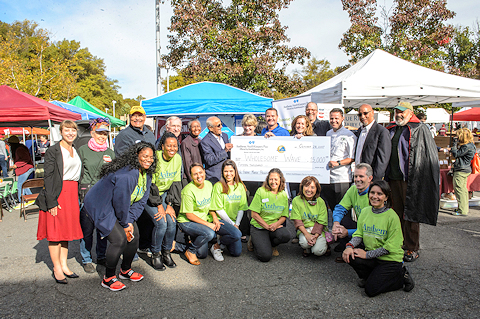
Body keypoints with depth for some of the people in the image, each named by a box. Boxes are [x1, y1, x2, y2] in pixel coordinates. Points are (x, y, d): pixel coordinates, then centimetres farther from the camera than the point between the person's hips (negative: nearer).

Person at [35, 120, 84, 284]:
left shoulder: (76, 150, 13)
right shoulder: (53, 151, -6)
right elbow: (48, 177, -11)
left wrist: (78, 196, 10)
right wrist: (51, 201, -16)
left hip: (72, 194, 6)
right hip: (57, 194, -6)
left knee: (67, 229, 11)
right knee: (55, 231, 0)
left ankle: (64, 265, 21)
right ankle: (57, 268, 11)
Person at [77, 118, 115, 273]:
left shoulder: (110, 152, 11)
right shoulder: (83, 150, 2)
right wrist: (79, 194, -2)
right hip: (87, 193, -3)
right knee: (87, 228, 1)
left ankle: (101, 256, 25)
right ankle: (86, 259, 18)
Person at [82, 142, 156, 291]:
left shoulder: (146, 174, -2)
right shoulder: (127, 174, -32)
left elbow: (141, 201, 2)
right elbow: (121, 202, -26)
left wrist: (131, 221, -8)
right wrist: (125, 224, -13)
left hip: (122, 208, 9)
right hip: (101, 207, -9)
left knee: (134, 235, 5)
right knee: (120, 239, -18)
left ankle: (125, 270, 27)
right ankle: (108, 278, 2)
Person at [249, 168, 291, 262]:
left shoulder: (284, 195, 2)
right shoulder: (261, 191, -9)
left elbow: (284, 216, 6)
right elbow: (254, 214, -10)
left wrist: (276, 224, -15)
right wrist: (267, 226, -15)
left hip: (275, 226, 4)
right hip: (259, 227, -3)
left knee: (285, 235, -31)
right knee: (265, 256, -21)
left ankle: (271, 245, 5)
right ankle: (255, 241, 13)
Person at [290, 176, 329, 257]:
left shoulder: (321, 202, -3)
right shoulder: (296, 200, -5)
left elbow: (321, 222, -6)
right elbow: (297, 220, -8)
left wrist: (315, 236, -22)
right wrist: (306, 234, -23)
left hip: (318, 230, 0)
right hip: (304, 229, 0)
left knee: (318, 251, -24)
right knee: (304, 243, -33)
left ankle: (324, 244, 14)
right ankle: (307, 248, 7)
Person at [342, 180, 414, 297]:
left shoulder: (392, 217, -17)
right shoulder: (365, 211, 0)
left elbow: (390, 247, -16)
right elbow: (359, 234, 2)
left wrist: (367, 254, -18)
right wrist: (350, 246, -18)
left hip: (390, 259, -5)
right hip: (372, 256, 5)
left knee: (371, 290, -15)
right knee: (349, 256, -23)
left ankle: (401, 276, 8)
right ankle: (368, 276, 8)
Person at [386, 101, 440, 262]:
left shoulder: (420, 129, -5)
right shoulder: (392, 131, 14)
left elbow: (431, 155, -8)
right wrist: (387, 175, 15)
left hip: (409, 179, -6)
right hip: (393, 178, 6)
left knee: (410, 214, 0)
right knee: (398, 212, 13)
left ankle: (412, 249, 11)